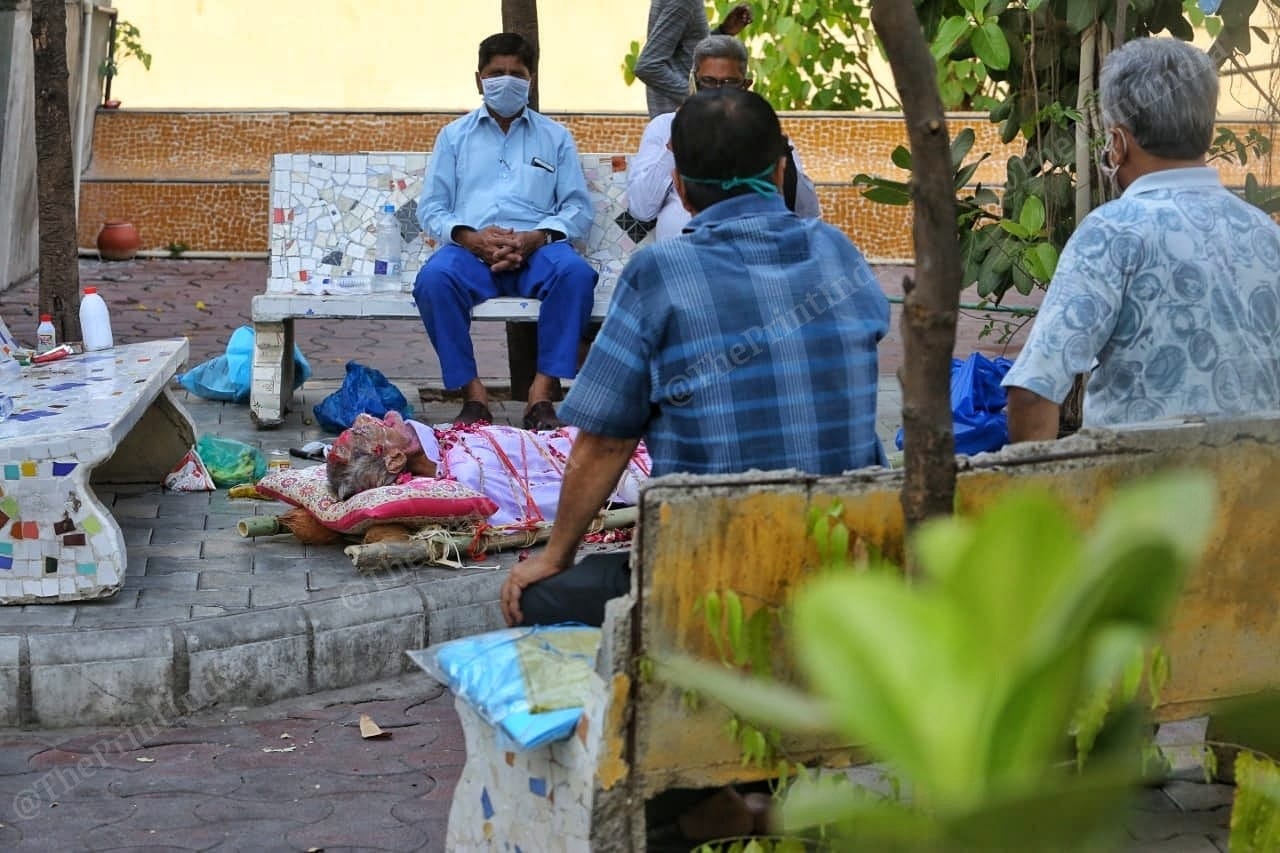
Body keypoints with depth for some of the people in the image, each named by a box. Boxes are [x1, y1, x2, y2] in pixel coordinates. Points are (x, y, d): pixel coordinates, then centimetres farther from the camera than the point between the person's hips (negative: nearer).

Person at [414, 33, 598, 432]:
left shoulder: (555, 137, 20)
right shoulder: (454, 135, 21)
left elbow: (578, 208, 9)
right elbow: (431, 208, 12)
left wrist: (535, 238, -11)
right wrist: (470, 237, -10)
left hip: (536, 248, 0)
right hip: (470, 248, 0)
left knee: (576, 272, -35)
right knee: (433, 278, -35)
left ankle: (543, 392, -33)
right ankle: (472, 393, -28)